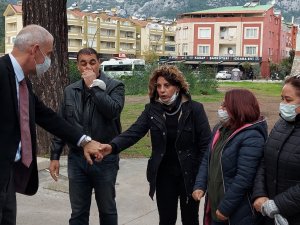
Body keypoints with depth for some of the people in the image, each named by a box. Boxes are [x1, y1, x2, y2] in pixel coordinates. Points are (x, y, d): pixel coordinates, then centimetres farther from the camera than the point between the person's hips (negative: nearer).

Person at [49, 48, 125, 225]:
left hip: (105, 158, -3)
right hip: (77, 158, 3)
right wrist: (55, 156, 7)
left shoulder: (115, 86, -4)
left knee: (107, 210, 13)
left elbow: (113, 110, -24)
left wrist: (93, 86, -17)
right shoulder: (70, 91, 8)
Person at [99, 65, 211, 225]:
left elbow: (205, 144, -10)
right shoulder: (152, 110, -3)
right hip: (164, 175, 2)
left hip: (189, 174, -2)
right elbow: (134, 132, -16)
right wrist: (112, 146, -34)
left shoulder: (194, 109, -10)